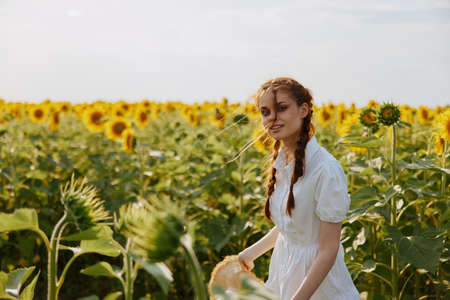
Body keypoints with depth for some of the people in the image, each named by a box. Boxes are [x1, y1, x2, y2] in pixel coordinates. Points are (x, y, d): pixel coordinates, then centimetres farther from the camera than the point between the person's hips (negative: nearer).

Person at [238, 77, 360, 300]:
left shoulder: (326, 169, -24)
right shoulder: (282, 161, 0)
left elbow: (329, 249, -22)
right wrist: (253, 251, 17)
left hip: (317, 281, -7)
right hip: (284, 269, 7)